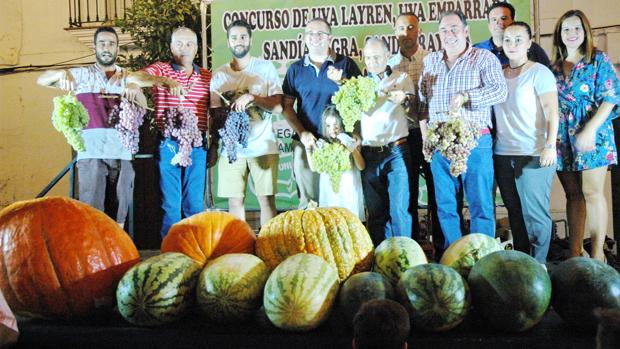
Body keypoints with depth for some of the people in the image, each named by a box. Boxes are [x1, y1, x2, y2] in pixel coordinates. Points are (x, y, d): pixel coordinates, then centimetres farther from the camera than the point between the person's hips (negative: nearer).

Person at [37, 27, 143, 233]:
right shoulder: (82, 75, 12)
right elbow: (41, 80, 8)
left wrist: (135, 90, -18)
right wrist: (61, 74, -14)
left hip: (121, 152, 2)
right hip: (91, 152, -2)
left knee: (118, 214, 4)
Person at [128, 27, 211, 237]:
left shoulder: (207, 77, 12)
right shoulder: (161, 70, 5)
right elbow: (133, 78, -15)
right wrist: (165, 81, -29)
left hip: (197, 147, 2)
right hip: (168, 146, -2)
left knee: (195, 203, 4)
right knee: (170, 203, 3)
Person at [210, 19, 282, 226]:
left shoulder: (266, 68, 3)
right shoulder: (219, 75, 10)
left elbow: (278, 107, -4)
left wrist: (252, 97, -18)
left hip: (262, 146, -2)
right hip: (231, 147, 2)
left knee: (267, 199, -1)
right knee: (234, 201, 3)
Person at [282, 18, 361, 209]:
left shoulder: (346, 64, 3)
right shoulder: (296, 69, 10)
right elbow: (287, 106, 9)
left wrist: (340, 81, -18)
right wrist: (302, 133, -5)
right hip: (306, 142, 2)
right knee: (308, 200, 6)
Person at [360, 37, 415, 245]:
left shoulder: (401, 78, 10)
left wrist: (404, 99, -21)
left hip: (396, 151, -2)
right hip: (369, 154, 2)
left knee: (399, 208, -7)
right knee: (375, 211, 5)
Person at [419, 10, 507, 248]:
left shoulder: (484, 58, 2)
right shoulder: (430, 61, 15)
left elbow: (500, 91, -11)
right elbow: (422, 100, 18)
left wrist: (465, 96, -24)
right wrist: (424, 132, 7)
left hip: (475, 142, -4)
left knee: (481, 204, -2)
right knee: (445, 206, 8)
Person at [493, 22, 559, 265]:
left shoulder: (539, 72, -2)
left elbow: (551, 111, -9)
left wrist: (550, 146, -18)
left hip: (534, 155, -5)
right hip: (502, 154, 5)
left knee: (535, 212, -3)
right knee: (515, 212, 10)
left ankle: (539, 264, 7)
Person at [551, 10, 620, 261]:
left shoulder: (599, 60, 1)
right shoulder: (553, 66, 12)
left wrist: (590, 131, -17)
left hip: (592, 134, -4)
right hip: (563, 137, 4)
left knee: (592, 192, -5)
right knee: (573, 194, 6)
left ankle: (597, 254, 2)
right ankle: (575, 252, 11)